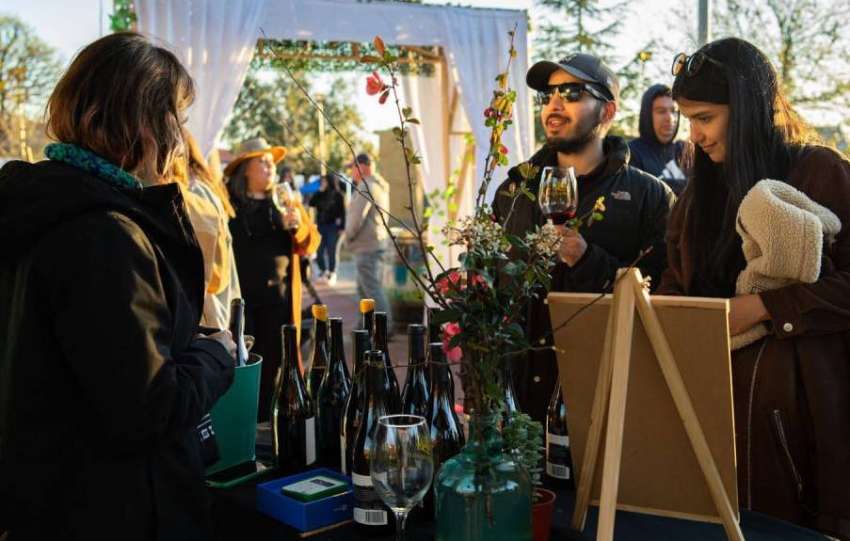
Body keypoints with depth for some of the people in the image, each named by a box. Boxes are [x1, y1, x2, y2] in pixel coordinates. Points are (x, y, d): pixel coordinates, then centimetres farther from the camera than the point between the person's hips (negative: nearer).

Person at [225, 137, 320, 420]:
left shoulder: (286, 202, 12)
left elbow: (311, 243, 8)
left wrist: (298, 226, -12)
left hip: (279, 295, 3)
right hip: (240, 296, -2)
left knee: (275, 360, 4)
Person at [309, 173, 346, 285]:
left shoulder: (338, 195, -2)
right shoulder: (320, 195, 11)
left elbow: (342, 212, -4)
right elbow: (311, 203, -1)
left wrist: (342, 227, -11)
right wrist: (319, 192, -4)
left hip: (333, 226, -4)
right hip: (321, 226, 4)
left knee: (331, 251, -1)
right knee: (319, 251, 2)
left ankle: (332, 274, 9)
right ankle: (323, 271, 20)